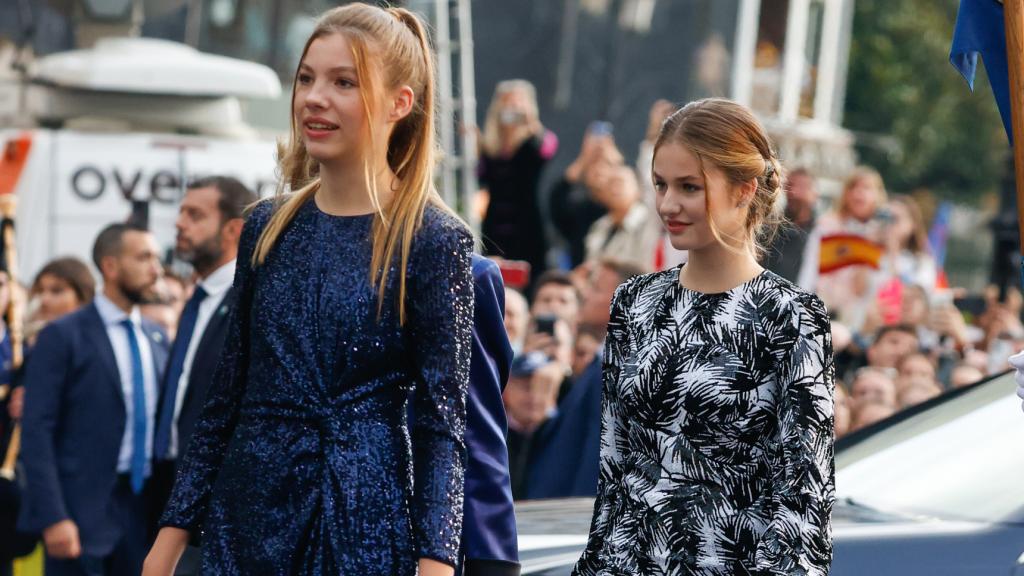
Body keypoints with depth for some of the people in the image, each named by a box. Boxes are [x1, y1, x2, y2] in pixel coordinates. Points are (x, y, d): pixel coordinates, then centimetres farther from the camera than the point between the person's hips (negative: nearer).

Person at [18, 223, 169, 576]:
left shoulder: (157, 338, 14)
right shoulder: (63, 336, -4)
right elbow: (37, 432, -9)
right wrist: (52, 517, -17)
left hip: (145, 507, 6)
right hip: (84, 508, -6)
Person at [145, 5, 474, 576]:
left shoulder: (432, 240, -7)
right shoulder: (268, 227, 8)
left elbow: (442, 421, -9)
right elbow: (226, 395, 12)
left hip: (366, 521, -5)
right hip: (247, 509, 5)